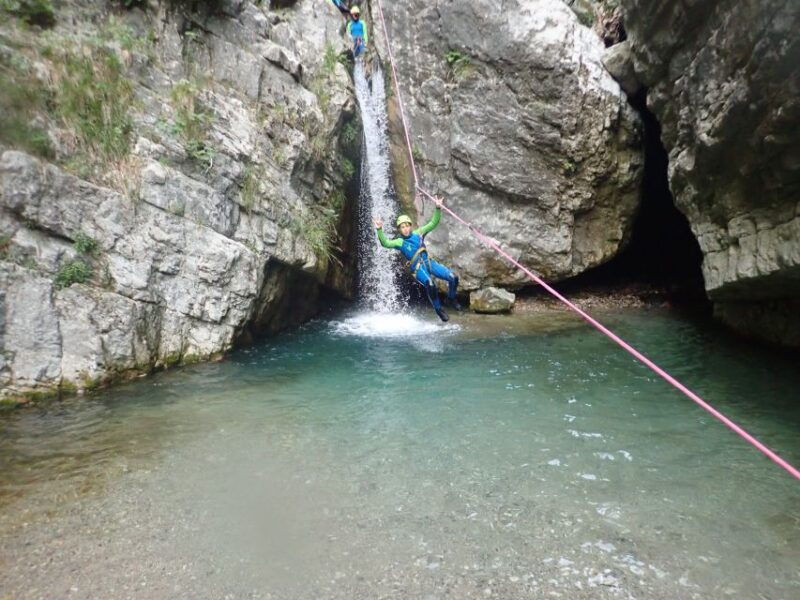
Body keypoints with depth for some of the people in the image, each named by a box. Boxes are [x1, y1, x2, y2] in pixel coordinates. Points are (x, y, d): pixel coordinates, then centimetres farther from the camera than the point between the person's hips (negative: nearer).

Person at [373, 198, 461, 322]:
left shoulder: (418, 233, 9)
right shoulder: (399, 242, -1)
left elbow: (433, 223, 7)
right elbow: (385, 243, -19)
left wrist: (438, 208, -6)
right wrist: (379, 230, -34)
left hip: (429, 262, 4)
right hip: (418, 268, -4)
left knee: (453, 278, -10)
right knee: (430, 285, -33)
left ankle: (452, 298, 20)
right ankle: (439, 310, -11)